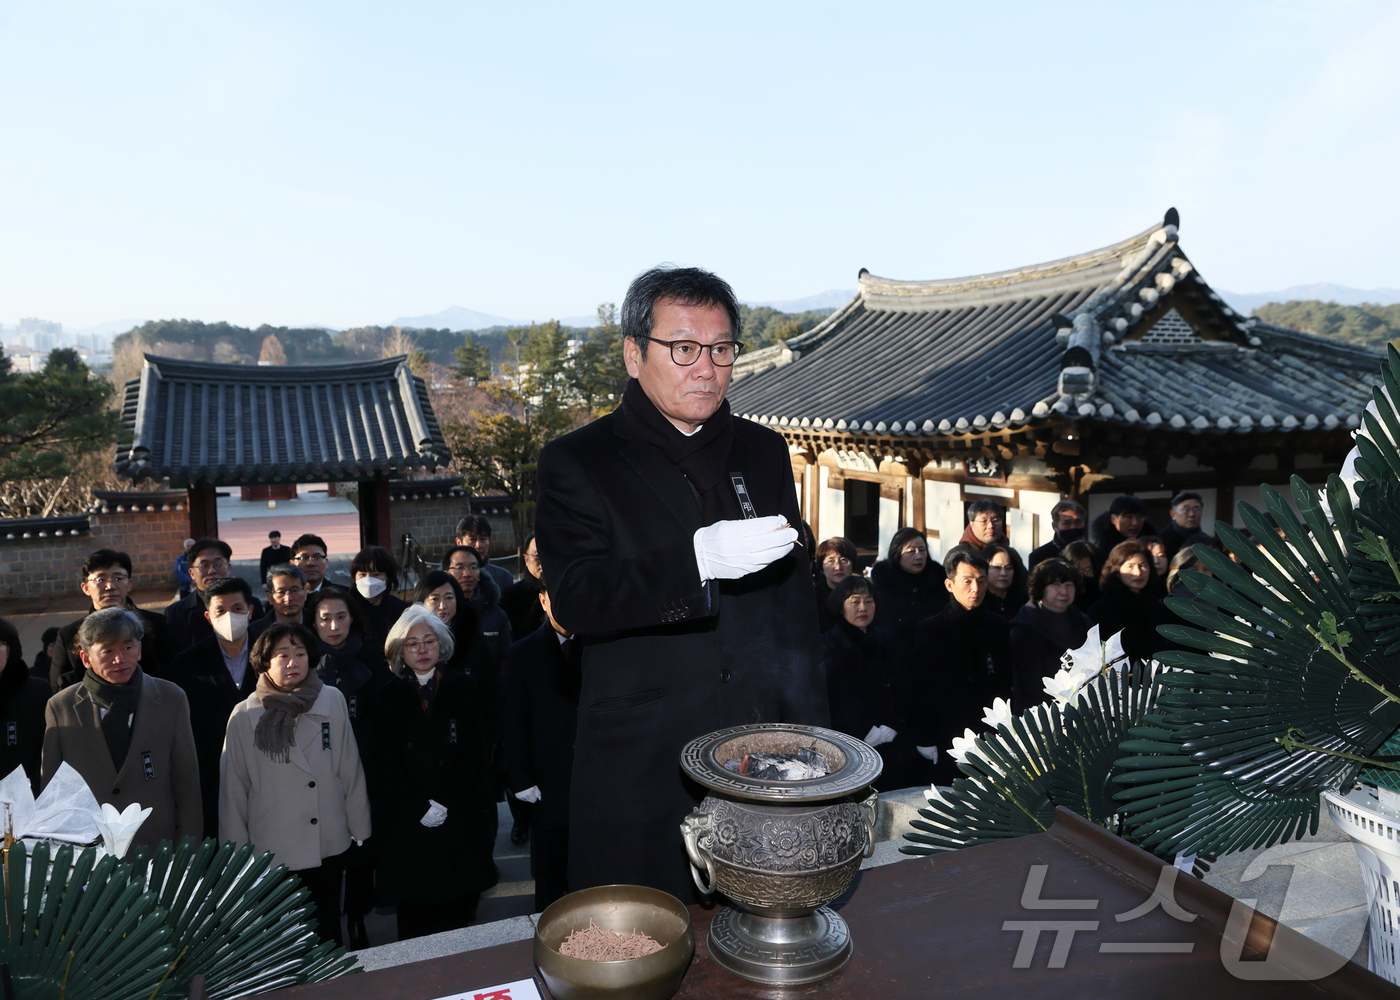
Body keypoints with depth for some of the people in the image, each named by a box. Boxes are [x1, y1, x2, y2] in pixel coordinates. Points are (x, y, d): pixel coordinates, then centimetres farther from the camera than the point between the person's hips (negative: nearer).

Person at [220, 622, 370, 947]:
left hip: (330, 845, 2)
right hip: (272, 850, -1)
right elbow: (232, 789, 1)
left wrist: (359, 829, 7)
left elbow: (350, 770, 4)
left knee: (327, 931, 14)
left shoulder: (333, 701, -2)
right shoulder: (244, 717, -6)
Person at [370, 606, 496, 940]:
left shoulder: (463, 689, 6)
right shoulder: (388, 698, 6)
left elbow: (474, 754, 2)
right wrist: (419, 809, -9)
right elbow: (384, 765, 1)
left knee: (459, 912, -1)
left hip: (460, 821, 0)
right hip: (407, 824, 0)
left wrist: (447, 805, -8)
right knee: (414, 915, 1)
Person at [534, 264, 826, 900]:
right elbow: (575, 601, -16)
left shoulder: (763, 452, 10)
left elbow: (795, 598, 15)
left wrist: (809, 738, 12)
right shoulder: (576, 464, -4)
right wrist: (697, 558, -30)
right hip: (640, 775, -3)